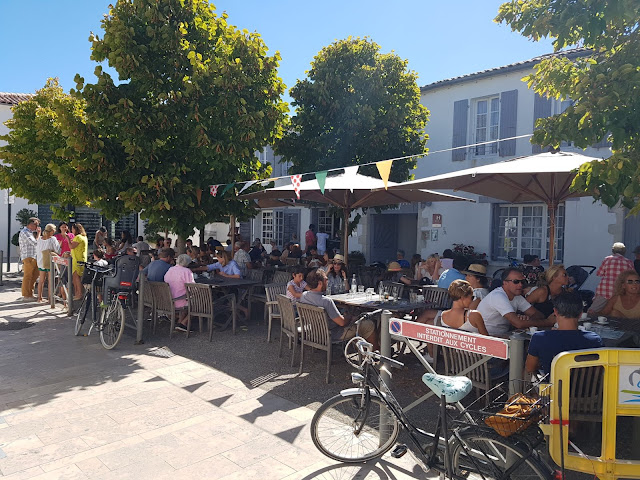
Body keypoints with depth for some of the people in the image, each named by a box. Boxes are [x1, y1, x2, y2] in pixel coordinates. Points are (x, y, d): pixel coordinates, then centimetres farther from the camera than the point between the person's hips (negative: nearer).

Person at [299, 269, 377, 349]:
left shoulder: (303, 296, -8)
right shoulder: (326, 301, -33)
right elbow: (342, 322, -24)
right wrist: (348, 319, -4)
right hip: (332, 335, -9)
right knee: (369, 325, 3)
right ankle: (376, 349, 25)